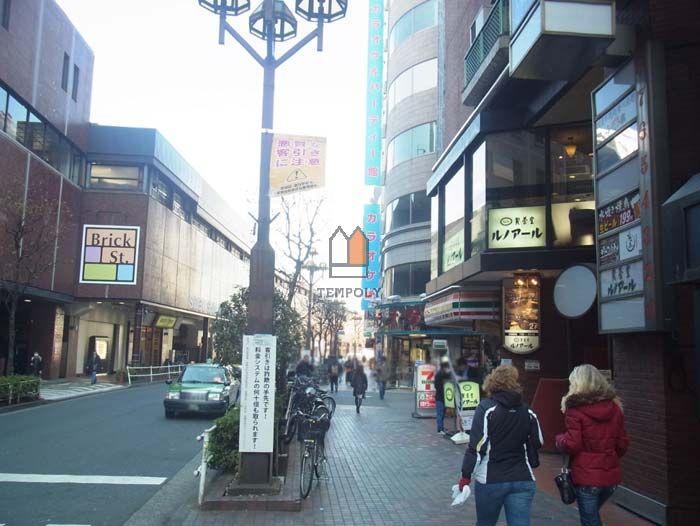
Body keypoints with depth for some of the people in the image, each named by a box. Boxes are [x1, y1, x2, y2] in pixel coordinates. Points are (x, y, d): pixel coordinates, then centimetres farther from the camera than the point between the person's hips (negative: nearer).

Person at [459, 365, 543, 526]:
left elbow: (477, 445, -13)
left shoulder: (486, 408, -8)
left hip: (490, 480, -3)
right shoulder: (527, 411, 5)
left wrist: (466, 475, -8)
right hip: (523, 481, 3)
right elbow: (538, 442, 13)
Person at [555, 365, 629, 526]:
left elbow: (572, 445, -15)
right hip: (611, 475, 6)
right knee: (592, 513, 27)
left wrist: (559, 439, 5)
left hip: (586, 476, -6)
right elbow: (622, 444, 9)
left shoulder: (576, 408, -13)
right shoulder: (614, 407, 5)